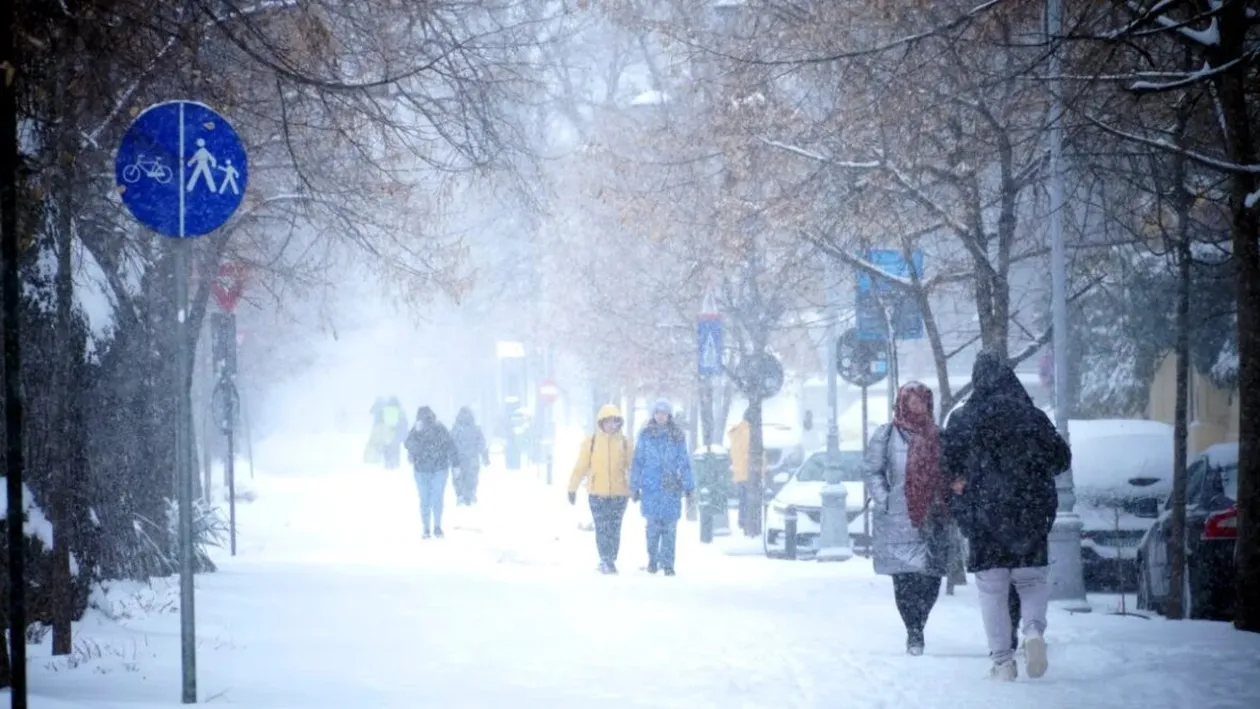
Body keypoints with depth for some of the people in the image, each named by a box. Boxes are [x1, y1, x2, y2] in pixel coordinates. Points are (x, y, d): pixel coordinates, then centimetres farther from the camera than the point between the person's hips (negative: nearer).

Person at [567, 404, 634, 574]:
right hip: (597, 493, -1)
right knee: (602, 528, -7)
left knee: (614, 529, 4)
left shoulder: (624, 442, 5)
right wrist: (572, 488, 3)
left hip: (619, 493, 1)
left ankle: (609, 562, 12)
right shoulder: (591, 442, 1)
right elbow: (581, 467, 4)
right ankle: (606, 561, -7)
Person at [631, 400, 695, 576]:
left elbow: (684, 462, 7)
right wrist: (635, 486, 6)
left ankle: (667, 563, 3)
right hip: (651, 487, 0)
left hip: (672, 487, 0)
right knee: (653, 525, -2)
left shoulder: (678, 436, 6)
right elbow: (638, 461, 9)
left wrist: (689, 487, 4)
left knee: (670, 526, -3)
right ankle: (652, 559, 15)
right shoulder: (645, 435, 6)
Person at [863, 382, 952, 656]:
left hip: (932, 519, 3)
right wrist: (884, 501, -11)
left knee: (932, 576, -2)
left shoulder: (937, 436, 13)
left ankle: (917, 627, 17)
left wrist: (944, 505, 3)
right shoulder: (887, 435, 3)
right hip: (898, 520, -3)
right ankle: (914, 633, 1)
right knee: (904, 577, -8)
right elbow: (873, 471, 1)